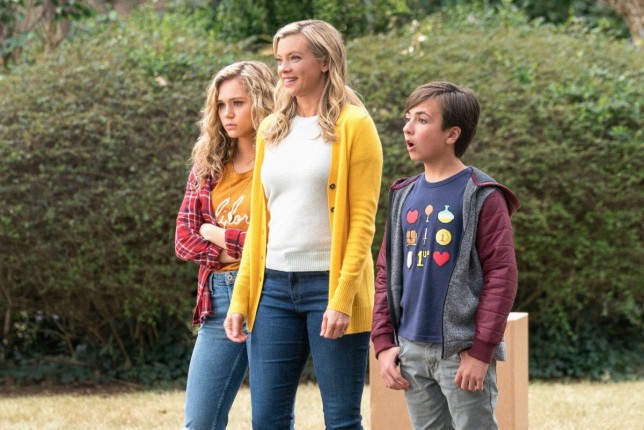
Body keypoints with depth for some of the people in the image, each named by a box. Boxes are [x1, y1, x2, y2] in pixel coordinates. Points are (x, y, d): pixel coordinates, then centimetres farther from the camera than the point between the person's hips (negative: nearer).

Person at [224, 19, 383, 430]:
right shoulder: (272, 129, 14)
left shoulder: (353, 125, -3)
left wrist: (342, 298, -17)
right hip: (274, 286, 6)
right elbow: (259, 221, 16)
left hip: (330, 286, -6)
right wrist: (240, 298, 9)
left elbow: (362, 219, -9)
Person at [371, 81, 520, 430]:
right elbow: (387, 272, 14)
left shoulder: (482, 197, -7)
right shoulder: (404, 196, 11)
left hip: (462, 352, -6)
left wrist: (481, 351, -14)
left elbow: (501, 274, -10)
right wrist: (383, 342, 6)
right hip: (412, 350, 6)